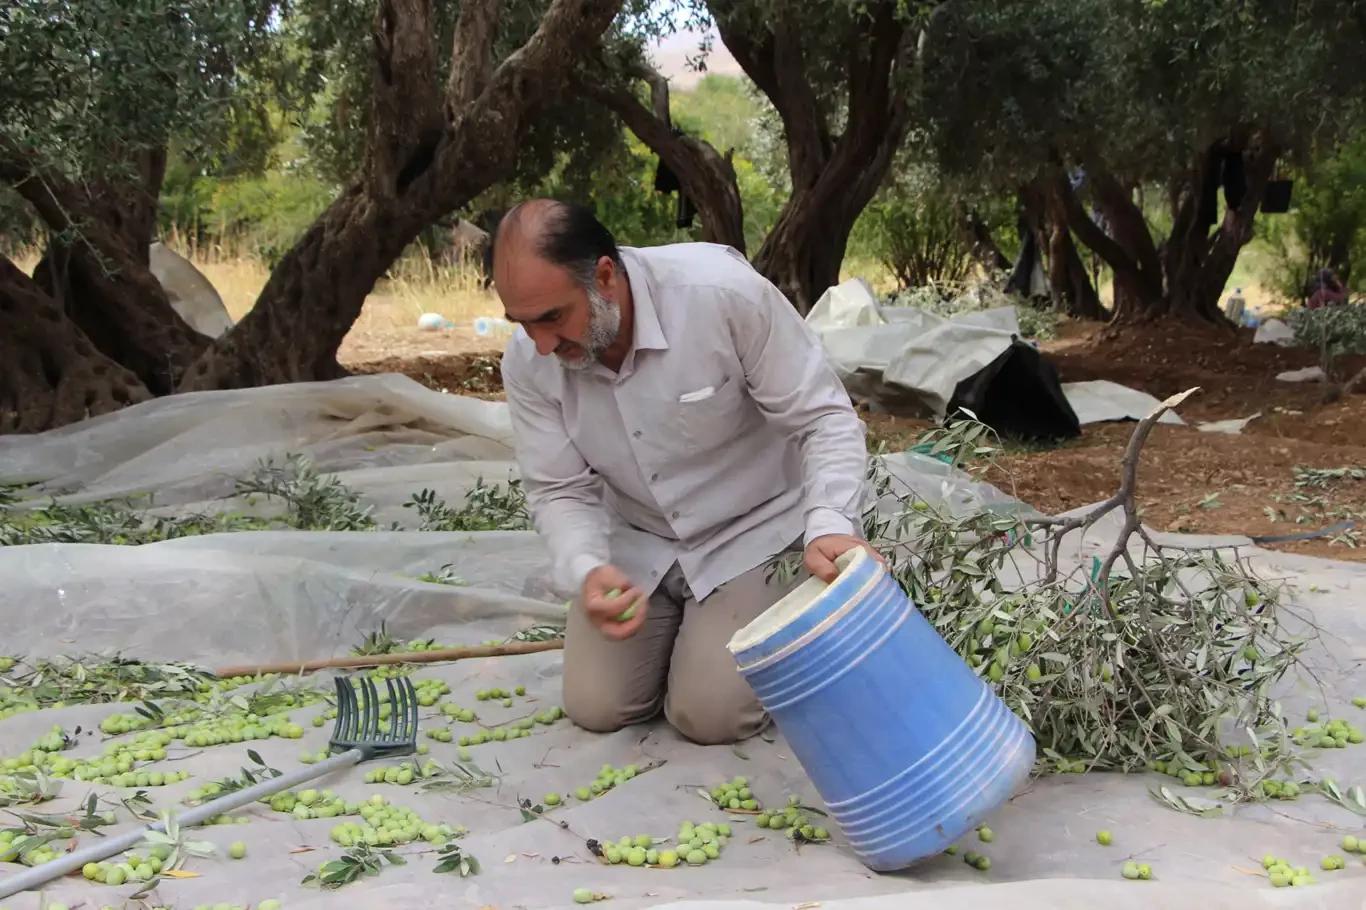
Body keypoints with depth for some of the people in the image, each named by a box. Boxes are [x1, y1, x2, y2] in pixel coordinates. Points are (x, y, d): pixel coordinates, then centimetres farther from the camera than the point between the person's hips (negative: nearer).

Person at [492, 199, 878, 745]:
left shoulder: (723, 291, -31)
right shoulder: (527, 363, -18)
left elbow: (823, 418, -23)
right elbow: (560, 491, -10)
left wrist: (830, 526, -40)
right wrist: (587, 571, -32)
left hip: (751, 532, -4)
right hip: (638, 543, 4)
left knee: (709, 715, -13)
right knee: (595, 708, -3)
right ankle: (681, 619, 26)